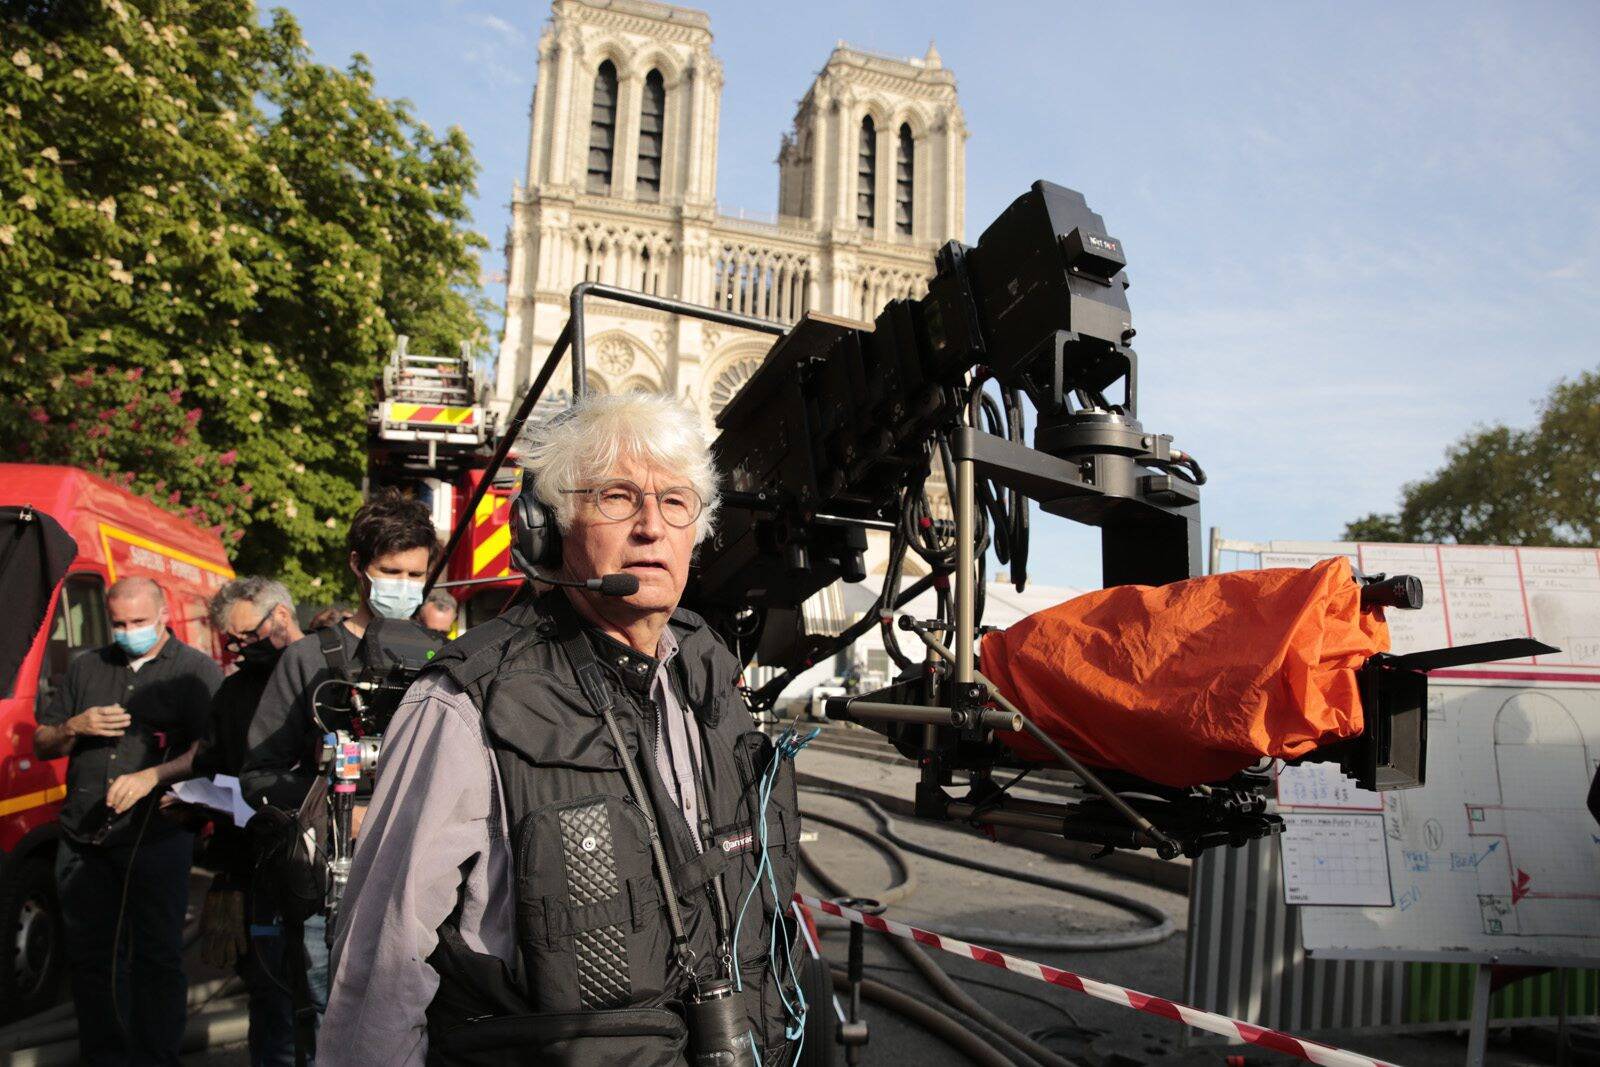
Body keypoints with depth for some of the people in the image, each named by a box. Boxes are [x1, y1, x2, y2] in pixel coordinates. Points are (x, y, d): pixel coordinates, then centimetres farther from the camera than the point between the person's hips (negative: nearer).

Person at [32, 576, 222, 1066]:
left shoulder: (195, 670, 1)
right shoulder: (87, 668, 15)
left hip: (156, 838, -5)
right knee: (88, 955, 11)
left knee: (157, 956, 0)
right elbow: (41, 745, 18)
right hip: (82, 841, 5)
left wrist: (150, 777, -23)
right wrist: (75, 727, -4)